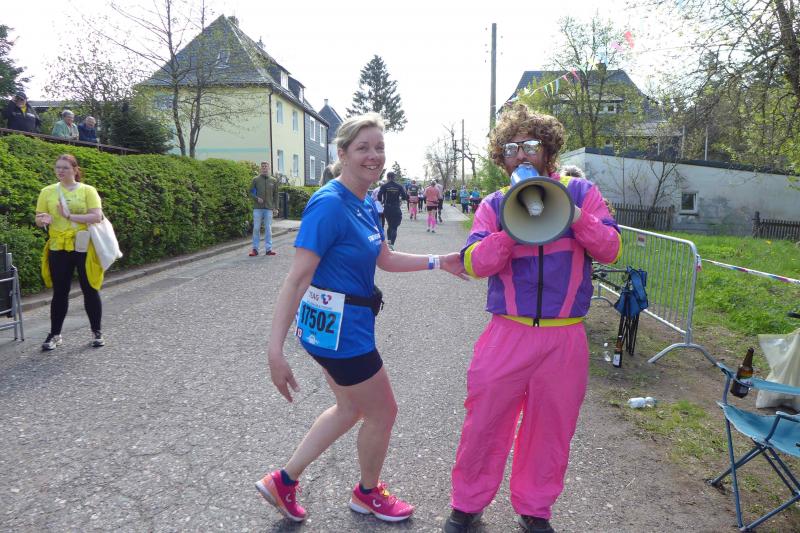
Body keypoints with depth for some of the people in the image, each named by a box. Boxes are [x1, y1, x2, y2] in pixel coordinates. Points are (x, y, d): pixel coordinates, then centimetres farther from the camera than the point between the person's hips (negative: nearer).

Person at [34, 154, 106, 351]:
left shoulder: (88, 190, -2)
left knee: (90, 290, 5)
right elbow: (38, 220, 6)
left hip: (84, 247, -2)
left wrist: (69, 216, -20)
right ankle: (55, 334, 18)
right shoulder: (47, 192, 6)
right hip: (58, 249, 2)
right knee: (60, 292, 7)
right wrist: (43, 220, -17)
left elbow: (96, 217, -13)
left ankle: (97, 332, 17)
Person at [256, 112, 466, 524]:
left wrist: (438, 262, 13)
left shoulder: (367, 205, 5)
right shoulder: (329, 204, -22)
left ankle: (283, 481, 36)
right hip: (337, 328, -9)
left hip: (347, 324, 9)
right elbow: (297, 279, -25)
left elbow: (386, 260, 18)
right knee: (382, 412, 11)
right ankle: (368, 494, 39)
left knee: (351, 408, 25)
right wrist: (275, 350, -28)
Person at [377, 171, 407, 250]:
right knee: (394, 227, 0)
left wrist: (381, 201, 6)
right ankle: (391, 244, -12)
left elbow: (379, 196, -14)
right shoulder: (399, 186, 0)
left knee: (390, 225, 21)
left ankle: (389, 240, 16)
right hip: (396, 209, -1)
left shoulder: (384, 186, -3)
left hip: (387, 209, 1)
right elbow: (405, 196, -6)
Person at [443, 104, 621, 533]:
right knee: (484, 422, 7)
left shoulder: (581, 193, 4)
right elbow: (475, 264, -9)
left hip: (565, 339, 1)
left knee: (550, 430, 14)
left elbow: (611, 250, -4)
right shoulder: (494, 205, 3)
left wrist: (572, 213, -17)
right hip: (506, 335, 0)